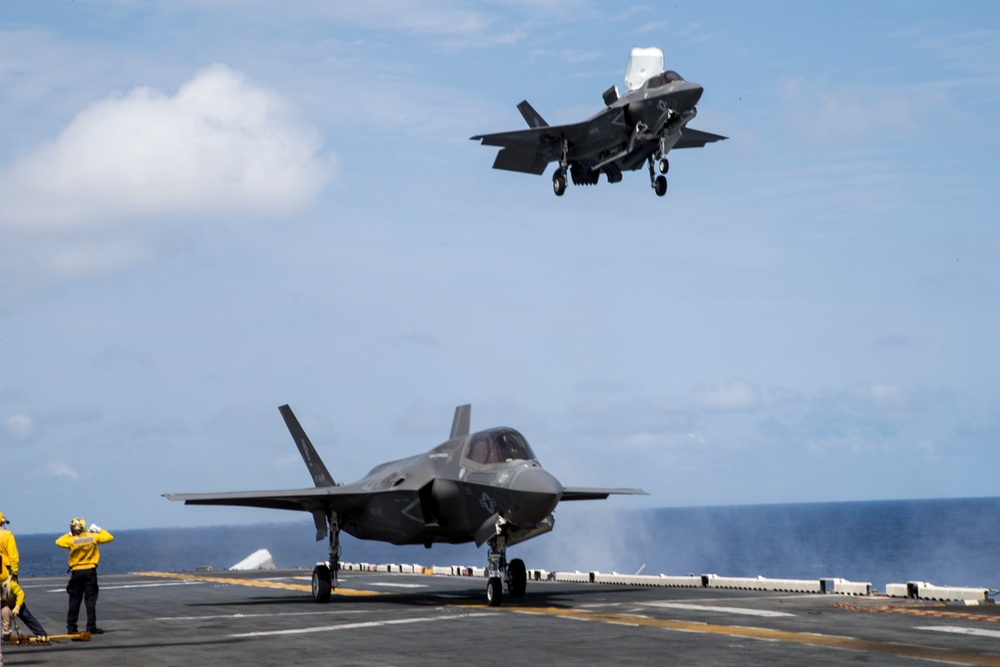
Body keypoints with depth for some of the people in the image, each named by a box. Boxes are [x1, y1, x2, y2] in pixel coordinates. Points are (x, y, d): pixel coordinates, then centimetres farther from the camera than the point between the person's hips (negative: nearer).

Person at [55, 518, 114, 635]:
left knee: (74, 600, 8)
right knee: (90, 599, 0)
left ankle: (71, 627, 8)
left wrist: (69, 534, 16)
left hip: (76, 572, 0)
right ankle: (91, 627, -5)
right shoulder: (93, 537, -5)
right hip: (90, 571, 0)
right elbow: (109, 537, 7)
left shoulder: (71, 540, -7)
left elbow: (58, 542, 11)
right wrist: (98, 530, 17)